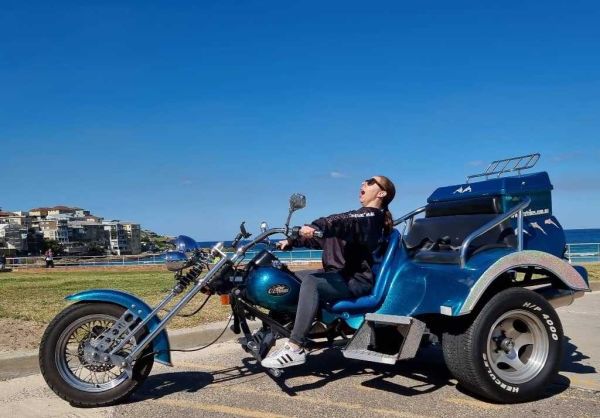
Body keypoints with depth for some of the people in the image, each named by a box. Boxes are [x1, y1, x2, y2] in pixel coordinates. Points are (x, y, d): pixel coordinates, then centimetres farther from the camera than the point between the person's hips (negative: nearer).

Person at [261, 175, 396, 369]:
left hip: (357, 279, -11)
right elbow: (326, 236, 23)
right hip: (338, 273, 11)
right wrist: (292, 241, 17)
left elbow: (346, 224, -31)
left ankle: (295, 349, -38)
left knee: (311, 282, -35)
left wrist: (316, 227, -48)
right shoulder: (360, 215, 23)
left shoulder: (372, 216, -8)